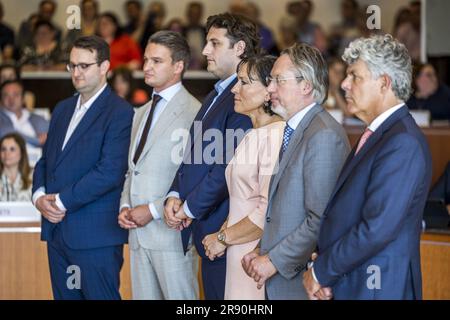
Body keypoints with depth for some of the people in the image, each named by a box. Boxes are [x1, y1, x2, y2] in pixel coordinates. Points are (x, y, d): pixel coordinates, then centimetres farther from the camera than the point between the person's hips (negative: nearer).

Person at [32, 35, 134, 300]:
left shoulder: (120, 113, -9)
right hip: (57, 230, 8)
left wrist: (62, 201, -15)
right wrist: (40, 196, 0)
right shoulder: (63, 109, 17)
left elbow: (109, 172, -18)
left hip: (96, 235, -7)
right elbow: (45, 160, 20)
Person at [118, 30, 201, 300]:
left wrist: (153, 210, -15)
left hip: (172, 231, -8)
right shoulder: (142, 113, 20)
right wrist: (125, 206, 6)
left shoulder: (193, 112, -10)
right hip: (139, 233, 8)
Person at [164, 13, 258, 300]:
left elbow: (229, 166, -21)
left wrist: (190, 208, -13)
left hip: (224, 229, -9)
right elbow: (192, 156, 19)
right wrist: (175, 195, 3)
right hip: (204, 228, 9)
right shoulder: (216, 96, 18)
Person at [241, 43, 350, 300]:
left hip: (304, 285, -8)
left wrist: (274, 261, -16)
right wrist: (262, 251, 6)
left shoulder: (324, 136, -18)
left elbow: (320, 221, -22)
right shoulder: (293, 131, 13)